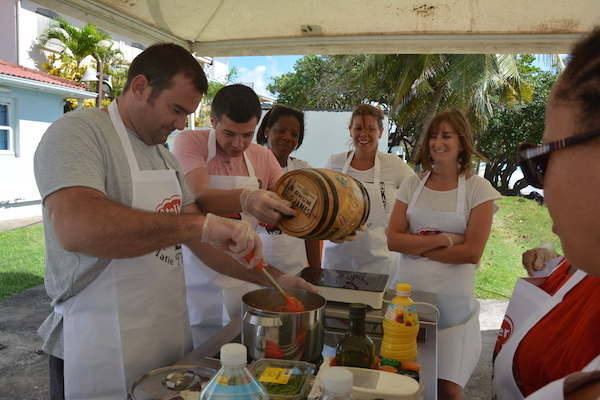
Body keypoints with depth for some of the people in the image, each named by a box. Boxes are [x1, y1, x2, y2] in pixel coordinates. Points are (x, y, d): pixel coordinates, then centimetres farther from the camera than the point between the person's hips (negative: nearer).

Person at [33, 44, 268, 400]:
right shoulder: (77, 133, -13)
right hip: (102, 353, -7)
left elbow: (202, 238, 12)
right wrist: (201, 223, -31)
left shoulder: (166, 157, 12)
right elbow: (75, 227, -32)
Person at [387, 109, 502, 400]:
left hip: (452, 299, -3)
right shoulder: (412, 185, 5)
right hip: (407, 294, 3)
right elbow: (393, 239, -4)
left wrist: (416, 246, -10)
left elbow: (472, 252, -12)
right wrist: (442, 239, -14)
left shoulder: (478, 189, -3)